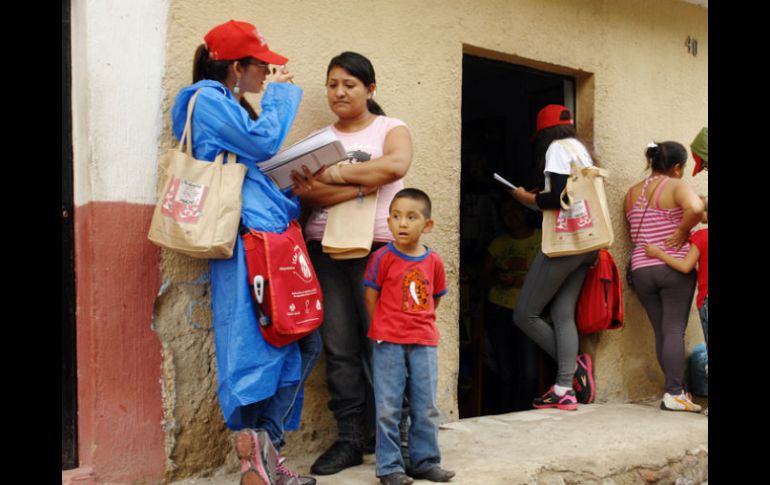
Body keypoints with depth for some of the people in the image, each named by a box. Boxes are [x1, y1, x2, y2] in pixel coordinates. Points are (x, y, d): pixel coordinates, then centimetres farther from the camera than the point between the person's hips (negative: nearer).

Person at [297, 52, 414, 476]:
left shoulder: (391, 129, 7)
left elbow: (396, 165, -16)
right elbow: (307, 191, -4)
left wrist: (336, 174, -12)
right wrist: (364, 184, -14)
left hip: (377, 246, -2)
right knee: (339, 347, -1)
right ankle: (349, 439, 5)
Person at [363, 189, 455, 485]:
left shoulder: (434, 261, 3)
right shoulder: (383, 258, -7)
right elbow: (371, 298, -3)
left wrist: (420, 325, 8)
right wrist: (385, 331, 1)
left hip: (425, 343, 3)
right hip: (389, 343, -3)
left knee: (426, 408, 10)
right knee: (388, 408, 1)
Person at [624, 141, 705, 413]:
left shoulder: (632, 194, 12)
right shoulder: (677, 187, -8)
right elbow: (695, 209, -28)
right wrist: (683, 231, -12)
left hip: (641, 270, 5)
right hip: (675, 268, -5)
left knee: (661, 332, 7)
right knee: (675, 330, -5)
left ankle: (679, 390, 9)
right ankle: (673, 393, -9)